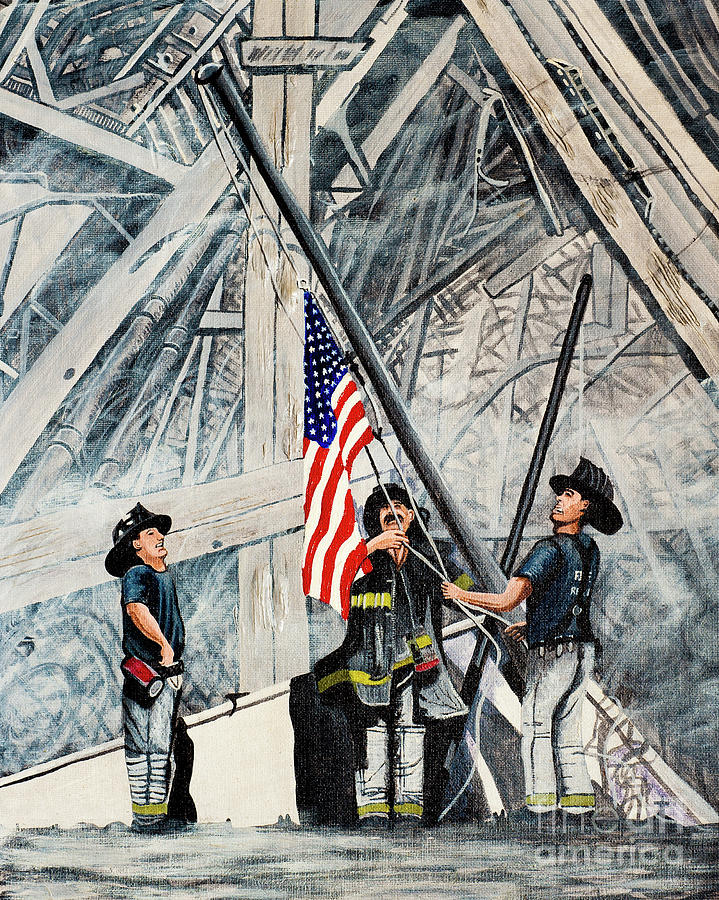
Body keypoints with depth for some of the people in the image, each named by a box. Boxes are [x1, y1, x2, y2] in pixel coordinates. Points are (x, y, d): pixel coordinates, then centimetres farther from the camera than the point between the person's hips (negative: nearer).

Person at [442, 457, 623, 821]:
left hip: (552, 651, -8)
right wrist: (532, 625, 31)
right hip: (583, 650, 8)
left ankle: (541, 802, -4)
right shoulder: (589, 549, 10)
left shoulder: (550, 549, -16)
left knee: (535, 725, -1)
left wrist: (461, 594, -6)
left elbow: (505, 601, -19)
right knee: (566, 728, 13)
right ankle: (578, 800, 11)